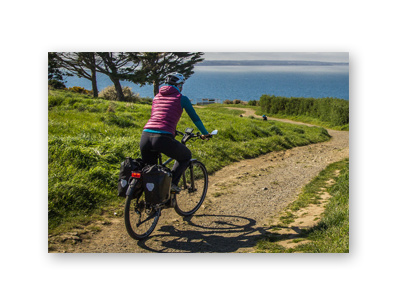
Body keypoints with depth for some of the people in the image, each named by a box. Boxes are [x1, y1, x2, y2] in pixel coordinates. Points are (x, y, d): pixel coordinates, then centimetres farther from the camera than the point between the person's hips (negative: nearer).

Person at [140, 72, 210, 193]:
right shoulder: (181, 98, 10)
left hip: (145, 136, 5)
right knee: (186, 156, 24)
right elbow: (195, 118, 18)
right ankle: (172, 183, 8)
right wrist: (205, 134, 34)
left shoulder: (157, 97, 26)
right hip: (163, 138, -5)